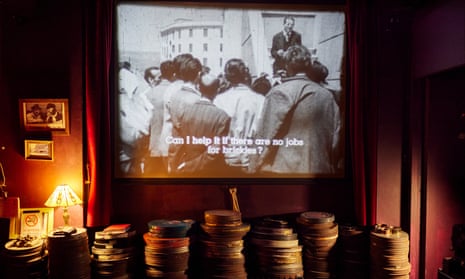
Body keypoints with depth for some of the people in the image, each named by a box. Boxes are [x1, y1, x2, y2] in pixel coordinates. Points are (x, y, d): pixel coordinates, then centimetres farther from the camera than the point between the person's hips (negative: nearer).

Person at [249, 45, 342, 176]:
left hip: (283, 170, -5)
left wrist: (255, 168, -2)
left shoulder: (279, 93, -9)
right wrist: (331, 167, 20)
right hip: (320, 169, 5)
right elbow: (335, 139, 8)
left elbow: (267, 136, -11)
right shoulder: (327, 96, 6)